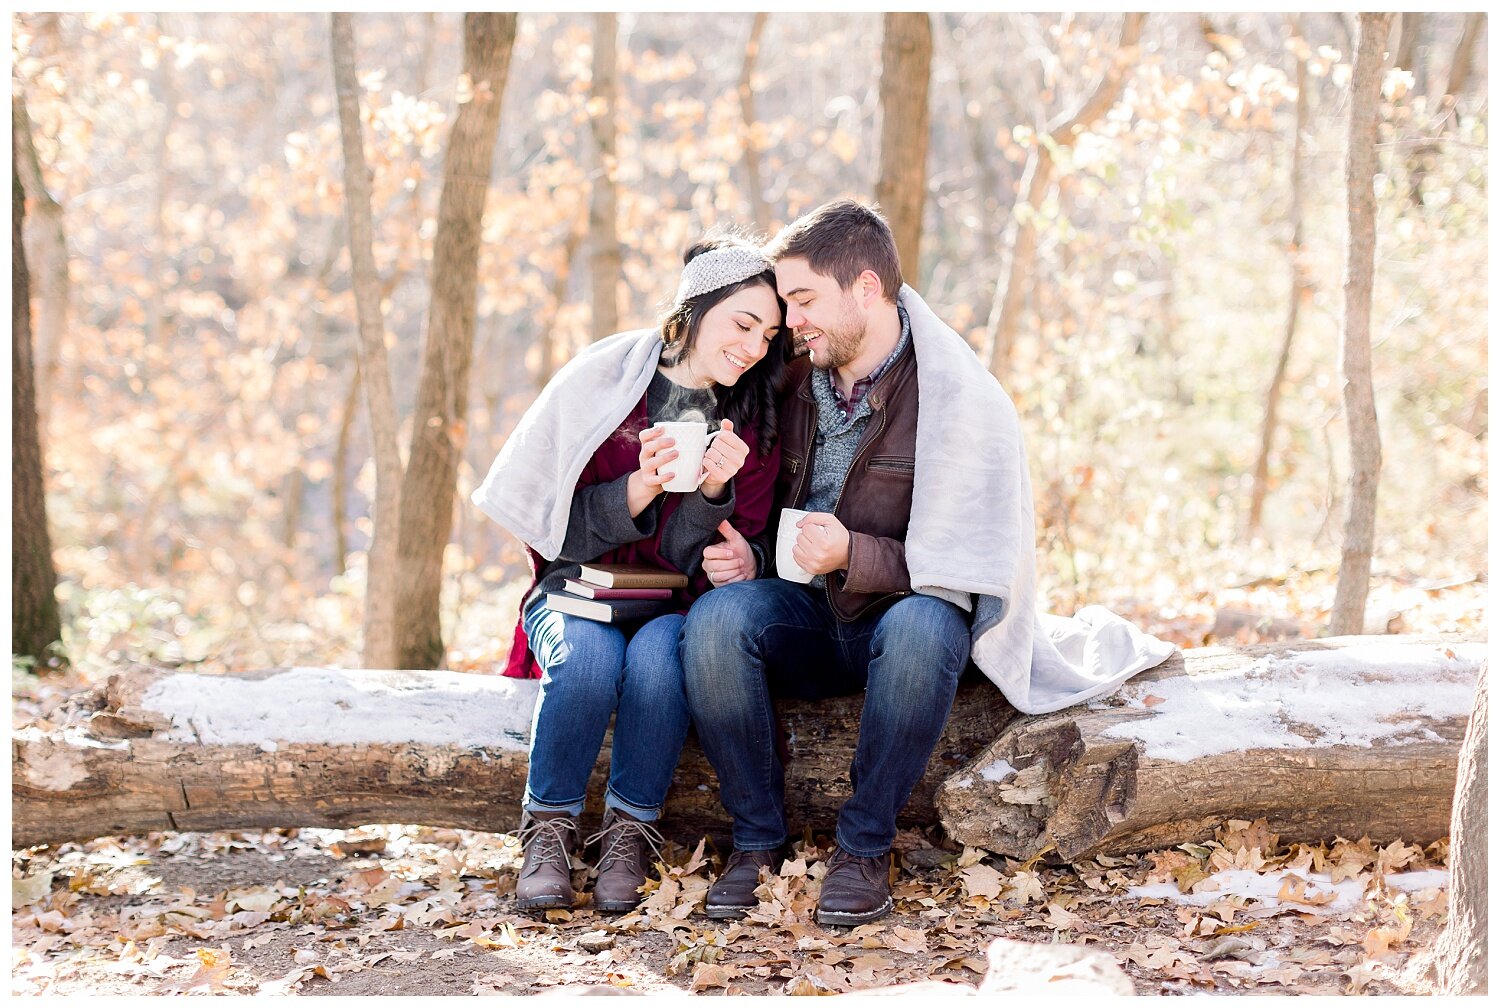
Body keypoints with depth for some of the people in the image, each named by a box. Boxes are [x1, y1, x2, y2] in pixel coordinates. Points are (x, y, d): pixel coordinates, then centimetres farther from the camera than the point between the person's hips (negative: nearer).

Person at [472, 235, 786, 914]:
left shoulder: (752, 424, 2)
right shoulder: (601, 381, -4)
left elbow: (704, 563, -2)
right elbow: (553, 521, -6)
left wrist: (714, 493, -22)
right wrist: (638, 490, -22)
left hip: (675, 608, 1)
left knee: (656, 661, -34)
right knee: (587, 660, -35)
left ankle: (630, 832, -16)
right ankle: (550, 829, -14)